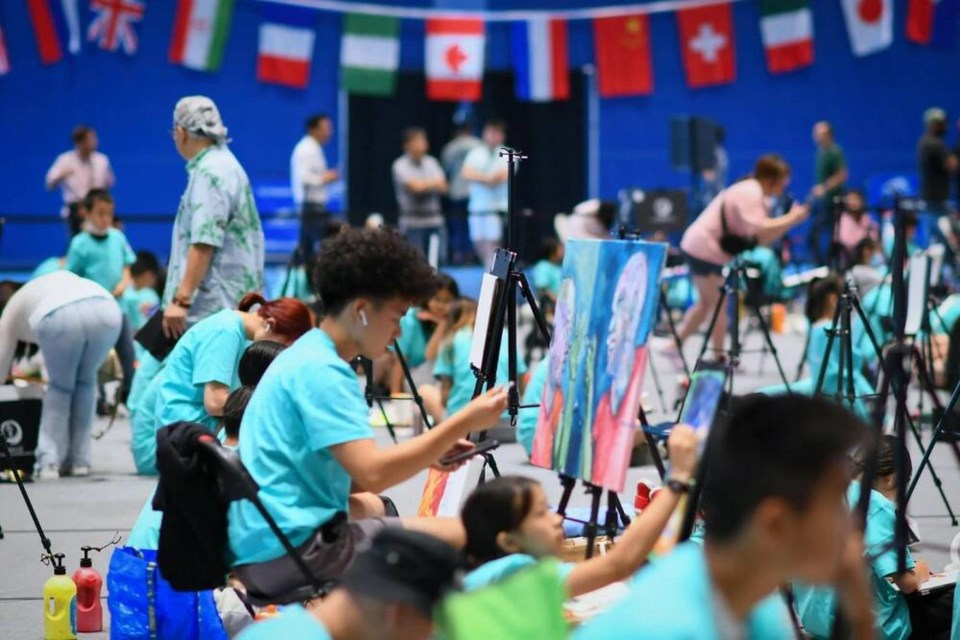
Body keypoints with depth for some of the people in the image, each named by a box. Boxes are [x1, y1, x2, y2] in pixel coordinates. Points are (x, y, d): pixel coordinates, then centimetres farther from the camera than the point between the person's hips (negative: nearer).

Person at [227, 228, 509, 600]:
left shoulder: (304, 359, 17)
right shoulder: (320, 371, -14)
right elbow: (372, 474, -23)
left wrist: (427, 455, 12)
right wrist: (464, 423, -19)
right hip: (294, 549, -11)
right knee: (467, 541, -14)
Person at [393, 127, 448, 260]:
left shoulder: (431, 162, 10)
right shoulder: (400, 165, -6)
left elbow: (443, 187, 4)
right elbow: (415, 187, -16)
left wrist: (424, 185, -13)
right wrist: (433, 182, 0)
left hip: (435, 220, 5)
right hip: (413, 223, -5)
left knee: (437, 258, 2)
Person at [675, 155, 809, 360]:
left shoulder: (753, 192, 12)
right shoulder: (750, 193, -18)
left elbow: (761, 238, 8)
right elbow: (758, 230, -31)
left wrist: (790, 219, -2)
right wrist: (791, 219, -21)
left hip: (700, 248, 10)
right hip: (705, 250, -10)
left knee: (706, 303, 19)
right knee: (719, 303, -2)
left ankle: (675, 345, 24)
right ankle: (718, 356, 5)